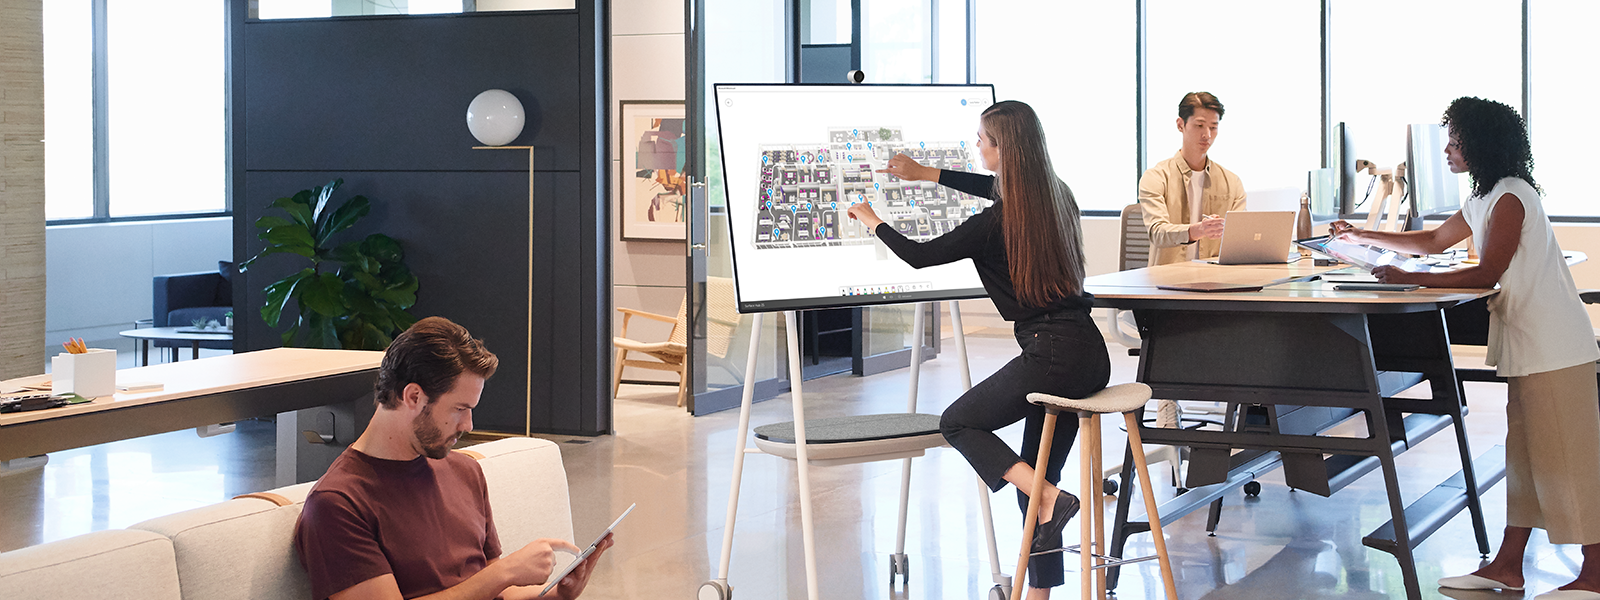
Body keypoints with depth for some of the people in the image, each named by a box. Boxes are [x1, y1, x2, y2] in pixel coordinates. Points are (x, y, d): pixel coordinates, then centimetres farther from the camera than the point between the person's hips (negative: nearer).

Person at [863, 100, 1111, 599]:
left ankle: (1050, 499, -7)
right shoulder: (1056, 196, 9)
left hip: (1051, 353, -8)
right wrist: (926, 174, 37)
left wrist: (872, 221, 16)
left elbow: (921, 256, -2)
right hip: (1089, 354, 8)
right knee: (1034, 472, 17)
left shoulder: (997, 222, -13)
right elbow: (1001, 190, 31)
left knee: (957, 423, 12)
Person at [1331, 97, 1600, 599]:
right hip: (1527, 348, 10)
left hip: (1554, 348, -10)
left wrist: (1410, 280, -17)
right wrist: (1364, 236, 27)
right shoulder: (1484, 199, 16)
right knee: (1524, 453, 10)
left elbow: (1487, 273, -19)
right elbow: (1434, 241, 28)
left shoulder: (1510, 199, -15)